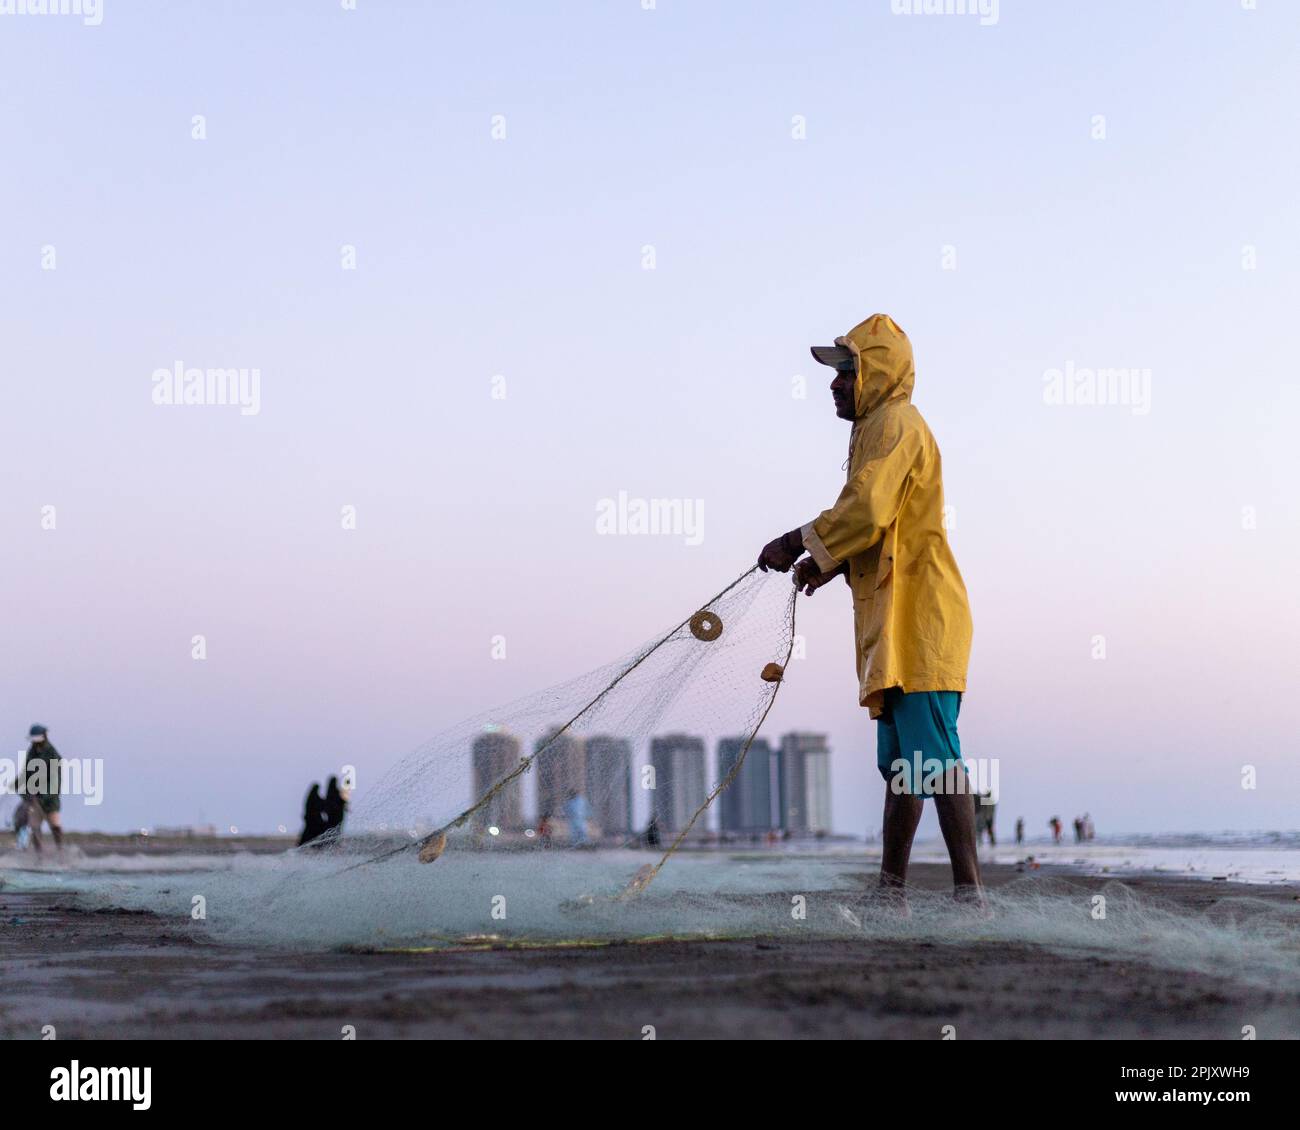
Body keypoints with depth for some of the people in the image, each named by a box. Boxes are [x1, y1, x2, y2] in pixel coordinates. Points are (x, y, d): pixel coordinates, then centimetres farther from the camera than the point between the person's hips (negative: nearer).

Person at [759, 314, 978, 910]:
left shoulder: (895, 424, -8)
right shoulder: (879, 427, 24)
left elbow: (866, 509, -21)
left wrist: (799, 544, -10)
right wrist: (828, 563, 14)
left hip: (919, 620, -11)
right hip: (898, 622, 11)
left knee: (932, 757, -15)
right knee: (899, 763, 13)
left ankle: (969, 893, -16)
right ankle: (891, 892, 18)